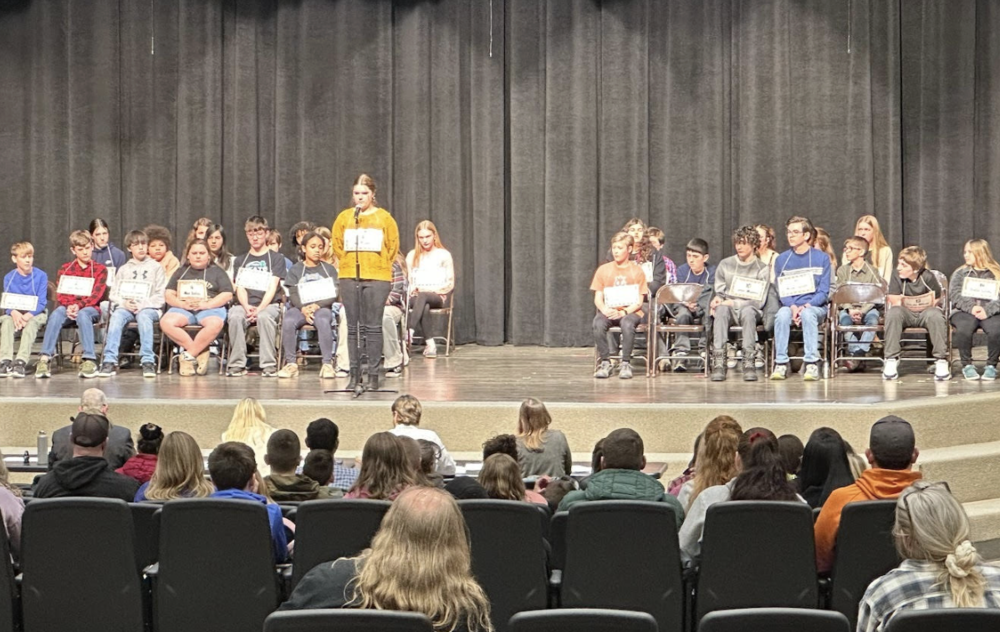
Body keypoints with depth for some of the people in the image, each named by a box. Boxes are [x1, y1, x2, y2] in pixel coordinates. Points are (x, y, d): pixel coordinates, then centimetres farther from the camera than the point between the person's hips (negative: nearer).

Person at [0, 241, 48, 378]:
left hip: (35, 314, -2)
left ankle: (21, 362, -46)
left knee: (31, 323, -36)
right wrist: (14, 313, -27)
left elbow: (41, 303, -9)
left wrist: (28, 315, -27)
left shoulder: (41, 276, -6)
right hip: (15, 313, 2)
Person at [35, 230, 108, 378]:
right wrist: (69, 306, -20)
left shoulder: (100, 269, 7)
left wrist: (79, 305, -22)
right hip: (68, 307, 2)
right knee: (56, 314, -33)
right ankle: (44, 358, -42)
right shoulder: (65, 269, 13)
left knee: (82, 314, -38)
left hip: (90, 308, -2)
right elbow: (60, 294, 2)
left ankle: (90, 360, -42)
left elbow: (96, 295, -5)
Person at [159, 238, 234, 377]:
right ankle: (200, 353, -24)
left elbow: (227, 295, 4)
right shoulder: (181, 272, 24)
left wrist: (205, 304, -11)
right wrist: (182, 303, -9)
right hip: (183, 309, 2)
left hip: (210, 308, -2)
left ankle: (189, 356, -24)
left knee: (215, 323, -39)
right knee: (166, 322, -31)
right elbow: (168, 294, 13)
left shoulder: (217, 271, 17)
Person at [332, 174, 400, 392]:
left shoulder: (384, 218, 3)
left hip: (376, 278, -2)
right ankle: (354, 375, 8)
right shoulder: (344, 217, 9)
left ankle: (374, 375, 1)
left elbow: (393, 246, 5)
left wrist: (378, 266, 3)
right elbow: (337, 244, 14)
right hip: (349, 278, 2)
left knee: (373, 328, -3)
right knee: (353, 328, 4)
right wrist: (348, 263, 8)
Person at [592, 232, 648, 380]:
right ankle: (605, 362, -22)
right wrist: (605, 310, -15)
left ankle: (626, 363, -25)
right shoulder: (603, 270, 10)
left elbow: (639, 301, -1)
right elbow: (598, 298, 7)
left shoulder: (637, 271, 5)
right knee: (598, 323, -33)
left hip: (630, 312, -2)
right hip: (609, 312, 2)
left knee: (627, 323, -38)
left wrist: (624, 312, -19)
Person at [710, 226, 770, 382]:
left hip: (751, 310, -2)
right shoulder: (725, 265, 15)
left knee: (748, 311, -39)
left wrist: (734, 303, -13)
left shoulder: (762, 269, 5)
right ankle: (719, 362, -46)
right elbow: (718, 291, 15)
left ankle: (749, 362, -44)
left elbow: (759, 301, -3)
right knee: (721, 310, -35)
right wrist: (717, 298, -9)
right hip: (729, 308, 2)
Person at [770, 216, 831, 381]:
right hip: (790, 306, 2)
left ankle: (812, 364, -35)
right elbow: (780, 290, 5)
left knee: (807, 314, -37)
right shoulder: (782, 259, 9)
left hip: (815, 306, -2)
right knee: (782, 315, -33)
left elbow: (824, 291, -1)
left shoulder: (821, 258, 3)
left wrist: (806, 306, -17)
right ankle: (781, 364, -30)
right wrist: (792, 306, -14)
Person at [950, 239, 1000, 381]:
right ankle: (967, 365, -17)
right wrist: (971, 308, -14)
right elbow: (954, 294, 3)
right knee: (964, 328, -35)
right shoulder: (960, 273, 19)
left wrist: (987, 310, -18)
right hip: (964, 311, 1)